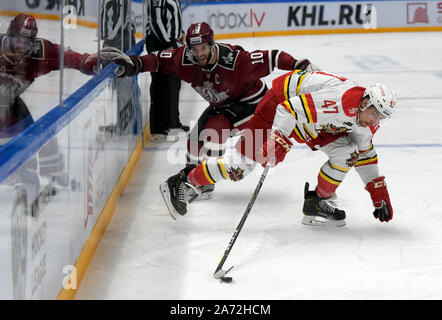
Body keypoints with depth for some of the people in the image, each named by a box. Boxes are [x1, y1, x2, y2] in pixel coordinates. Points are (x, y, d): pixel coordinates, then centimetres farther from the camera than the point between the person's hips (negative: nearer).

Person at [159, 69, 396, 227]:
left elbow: (365, 156, 11)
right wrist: (277, 141, -39)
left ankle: (317, 203, 3)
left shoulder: (367, 119, -6)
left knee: (346, 151, -8)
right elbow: (291, 108, -37)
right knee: (244, 159, -13)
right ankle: (182, 182, -1)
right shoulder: (341, 102, -36)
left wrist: (379, 193, 10)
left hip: (312, 124, 9)